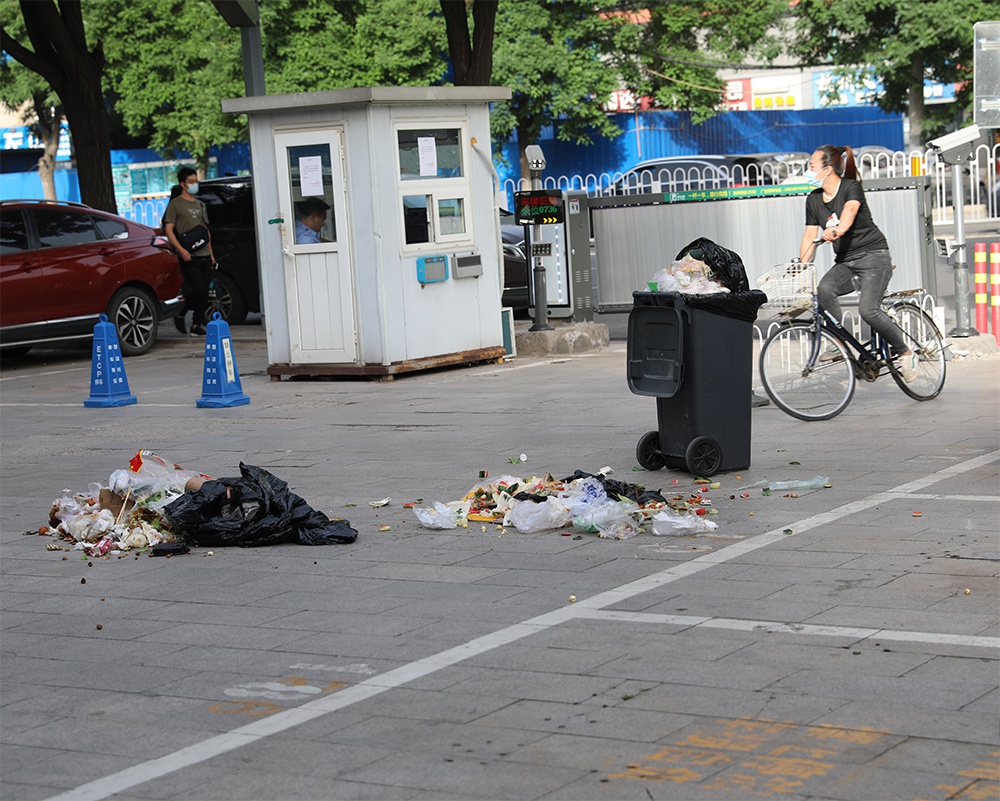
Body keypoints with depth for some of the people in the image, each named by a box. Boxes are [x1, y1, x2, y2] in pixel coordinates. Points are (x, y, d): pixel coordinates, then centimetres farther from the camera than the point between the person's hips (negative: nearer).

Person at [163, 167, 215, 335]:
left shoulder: (200, 205, 20)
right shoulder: (175, 204, -1)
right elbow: (169, 229, -7)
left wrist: (211, 253, 18)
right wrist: (180, 249, -20)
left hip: (204, 256, 7)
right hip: (189, 257, -7)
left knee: (204, 292, 3)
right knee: (198, 289, -16)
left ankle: (196, 325, 10)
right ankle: (180, 314, 6)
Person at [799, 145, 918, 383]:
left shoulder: (851, 187, -11)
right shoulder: (814, 199, 7)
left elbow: (849, 211, -31)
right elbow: (810, 235, 6)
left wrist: (837, 230, -52)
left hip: (873, 256, -6)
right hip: (845, 261, 6)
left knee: (867, 309, -25)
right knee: (824, 290, -27)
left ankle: (904, 351, -5)